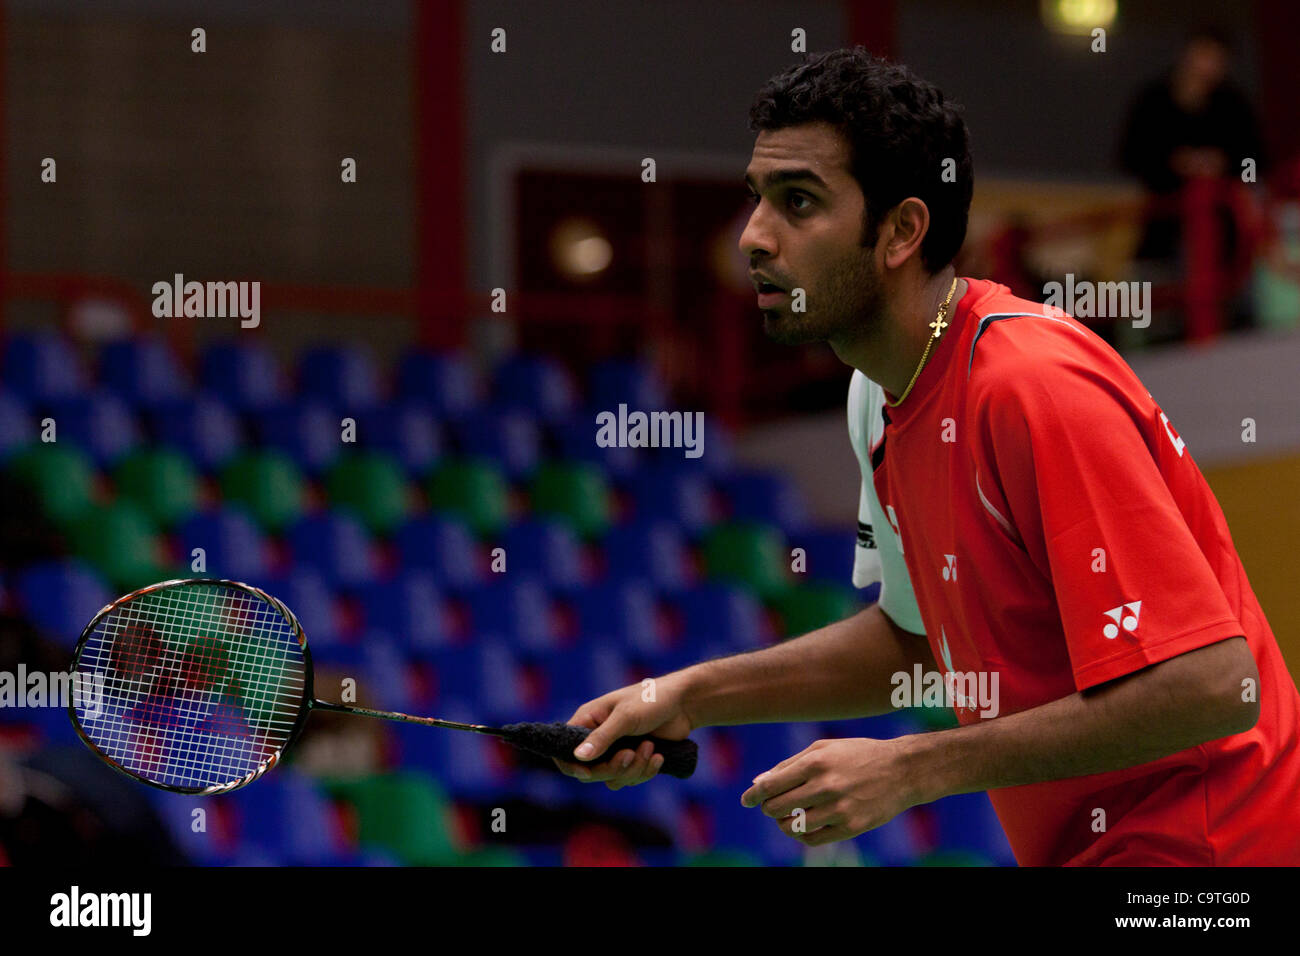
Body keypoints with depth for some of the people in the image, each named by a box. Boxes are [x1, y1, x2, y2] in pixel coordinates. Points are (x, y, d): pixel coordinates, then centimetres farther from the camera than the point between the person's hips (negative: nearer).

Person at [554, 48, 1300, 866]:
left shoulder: (1036, 389, -22)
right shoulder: (883, 397, 6)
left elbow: (1212, 686, -26)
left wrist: (915, 769, -24)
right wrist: (688, 697, 9)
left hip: (1188, 840, -8)